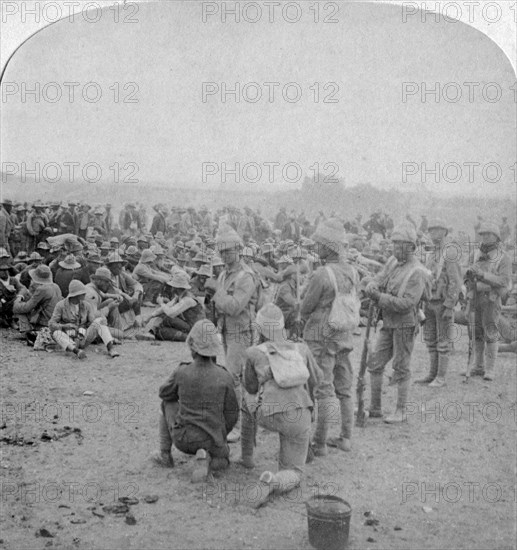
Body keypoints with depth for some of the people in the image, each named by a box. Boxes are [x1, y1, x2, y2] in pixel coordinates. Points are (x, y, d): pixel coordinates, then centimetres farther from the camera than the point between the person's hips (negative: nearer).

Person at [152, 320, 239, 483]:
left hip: (183, 438, 1)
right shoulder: (225, 377, -13)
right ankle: (207, 459, -5)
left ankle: (165, 454, 27)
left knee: (167, 403, 25)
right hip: (211, 441, 0)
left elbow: (165, 393, 7)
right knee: (222, 461, 33)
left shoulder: (181, 372, -15)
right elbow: (231, 414, -2)